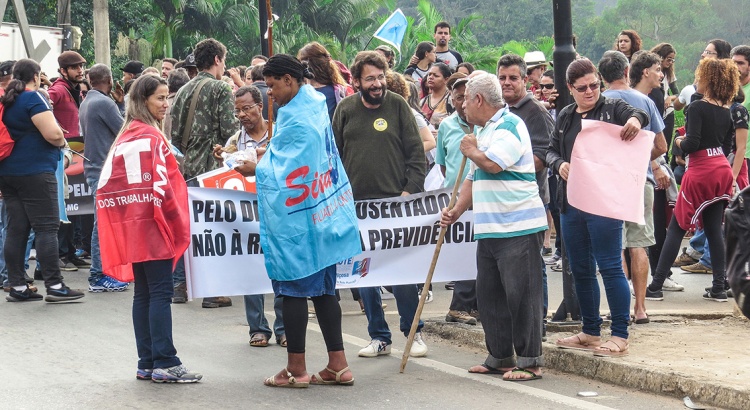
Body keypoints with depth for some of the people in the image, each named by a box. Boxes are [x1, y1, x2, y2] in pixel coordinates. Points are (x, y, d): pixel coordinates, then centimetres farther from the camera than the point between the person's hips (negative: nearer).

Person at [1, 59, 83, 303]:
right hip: (35, 172, -8)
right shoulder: (33, 99, -11)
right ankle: (54, 286, -9)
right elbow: (52, 133, -19)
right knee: (47, 228, -6)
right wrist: (62, 141, 2)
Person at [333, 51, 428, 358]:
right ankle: (379, 338, 14)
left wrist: (410, 190, -9)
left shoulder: (398, 106, -1)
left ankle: (413, 333, 12)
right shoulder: (345, 109, 6)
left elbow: (416, 152, -1)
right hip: (356, 204, 3)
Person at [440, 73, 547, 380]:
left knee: (520, 294, -7)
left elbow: (492, 163, -26)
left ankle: (529, 361, -3)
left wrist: (471, 150, -6)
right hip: (489, 228, 10)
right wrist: (456, 211, 12)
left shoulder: (510, 125, -11)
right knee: (489, 296, 12)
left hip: (518, 228, -10)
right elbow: (474, 176, 24)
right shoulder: (485, 131, 20)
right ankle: (499, 357, 19)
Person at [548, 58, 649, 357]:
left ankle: (620, 336, -3)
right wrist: (559, 164, -8)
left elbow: (637, 115, -19)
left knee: (610, 267, -7)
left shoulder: (612, 109, -2)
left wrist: (636, 119, -43)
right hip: (571, 202, 6)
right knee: (580, 269, 12)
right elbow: (552, 150, 15)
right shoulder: (565, 117, 14)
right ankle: (590, 332, 23)